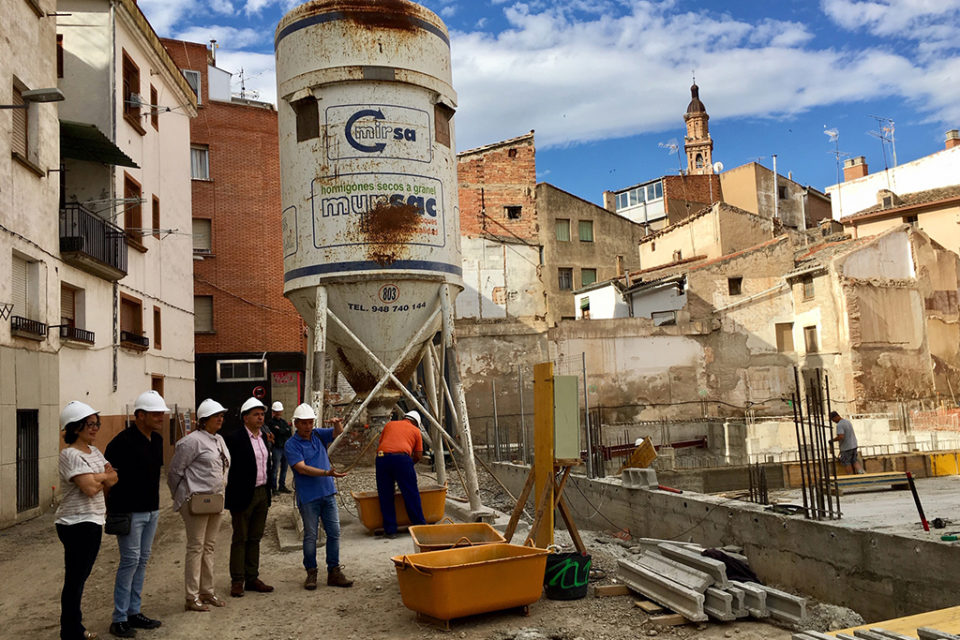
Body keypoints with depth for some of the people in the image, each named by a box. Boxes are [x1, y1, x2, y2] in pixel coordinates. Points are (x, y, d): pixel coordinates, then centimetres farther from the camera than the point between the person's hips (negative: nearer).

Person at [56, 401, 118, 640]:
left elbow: (113, 480, 6)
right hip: (77, 524, -8)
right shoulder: (70, 455, -15)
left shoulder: (95, 452, 11)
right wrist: (104, 477, -2)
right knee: (75, 580, 1)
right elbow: (90, 488, -22)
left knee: (80, 578, 16)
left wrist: (96, 478, -13)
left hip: (93, 522, 8)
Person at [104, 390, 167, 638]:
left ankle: (134, 612, 23)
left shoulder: (157, 439, 8)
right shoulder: (124, 441, -18)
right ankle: (119, 619, 6)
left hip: (151, 510, 8)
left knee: (142, 561, 13)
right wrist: (112, 506, -11)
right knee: (130, 560, -5)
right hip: (129, 512, -8)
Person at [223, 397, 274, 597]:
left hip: (262, 493, 7)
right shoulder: (234, 438, -13)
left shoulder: (263, 436, 10)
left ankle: (252, 578, 22)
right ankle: (237, 581, 12)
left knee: (255, 538, 13)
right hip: (243, 496, -7)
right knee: (240, 539, 3)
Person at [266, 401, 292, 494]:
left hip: (285, 447, 6)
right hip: (276, 448, -6)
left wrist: (280, 430, -8)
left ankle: (282, 486, 21)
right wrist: (286, 431, -8)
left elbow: (290, 433, 3)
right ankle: (274, 488, -1)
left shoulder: (283, 422, 17)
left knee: (284, 468, 11)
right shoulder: (270, 422, -2)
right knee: (275, 469, -7)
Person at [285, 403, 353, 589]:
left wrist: (337, 423, -18)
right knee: (310, 536, 4)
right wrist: (327, 473, -27)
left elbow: (338, 433, 7)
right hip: (308, 497, -5)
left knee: (334, 533, 6)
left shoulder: (318, 435, 8)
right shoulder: (292, 444, -9)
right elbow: (302, 468, -18)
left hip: (328, 493, 5)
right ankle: (311, 573, 17)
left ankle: (334, 572, 14)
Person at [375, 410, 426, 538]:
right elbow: (418, 456, 15)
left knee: (385, 496, 10)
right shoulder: (416, 430, 20)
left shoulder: (390, 424, 28)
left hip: (382, 457, 3)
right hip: (402, 458, -2)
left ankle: (390, 530, 12)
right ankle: (420, 527, 13)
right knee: (411, 494, 6)